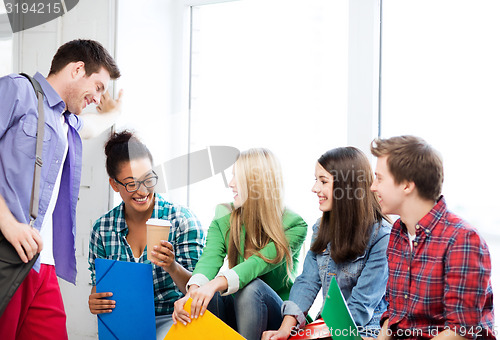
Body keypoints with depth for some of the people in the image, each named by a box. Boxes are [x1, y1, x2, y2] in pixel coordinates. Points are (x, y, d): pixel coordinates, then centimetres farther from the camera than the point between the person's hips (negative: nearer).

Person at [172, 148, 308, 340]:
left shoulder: (294, 225, -12)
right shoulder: (224, 218, 1)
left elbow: (260, 263, -28)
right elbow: (210, 258, -17)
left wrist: (215, 284, -46)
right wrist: (192, 292, -40)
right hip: (235, 315, 3)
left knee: (251, 286, -34)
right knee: (207, 296, -28)